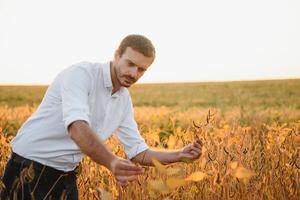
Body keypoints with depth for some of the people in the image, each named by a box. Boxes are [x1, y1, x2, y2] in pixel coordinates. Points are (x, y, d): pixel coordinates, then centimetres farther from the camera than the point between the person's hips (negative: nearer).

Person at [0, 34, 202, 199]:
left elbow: (139, 154, 7)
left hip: (67, 175, 7)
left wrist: (180, 155, -8)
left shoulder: (125, 101, 4)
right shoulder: (81, 74, -19)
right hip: (30, 167, -7)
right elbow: (77, 127, -36)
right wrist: (112, 162, -50)